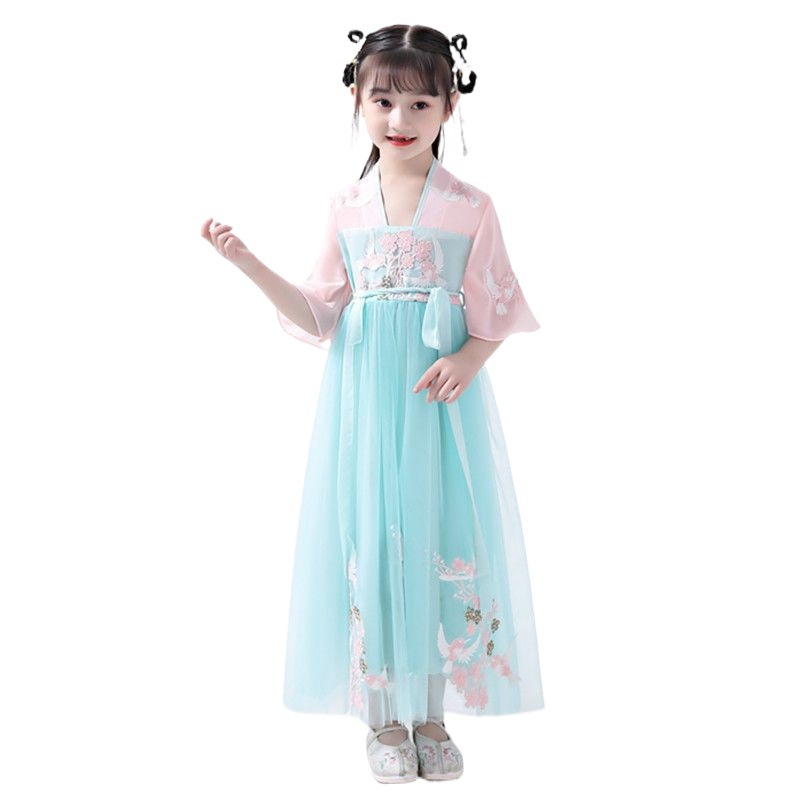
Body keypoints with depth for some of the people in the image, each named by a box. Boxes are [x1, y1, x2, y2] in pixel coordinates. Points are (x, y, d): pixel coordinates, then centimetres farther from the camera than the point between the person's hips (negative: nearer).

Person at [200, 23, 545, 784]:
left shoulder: (470, 208, 0)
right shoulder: (346, 208, 5)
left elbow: (495, 312, 2)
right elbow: (319, 316, 5)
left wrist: (466, 360, -17)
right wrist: (248, 262, -5)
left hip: (443, 399, -1)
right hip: (365, 401, 1)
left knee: (445, 545, 4)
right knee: (369, 543, 4)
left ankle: (433, 714, 23)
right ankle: (384, 715, 23)